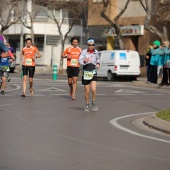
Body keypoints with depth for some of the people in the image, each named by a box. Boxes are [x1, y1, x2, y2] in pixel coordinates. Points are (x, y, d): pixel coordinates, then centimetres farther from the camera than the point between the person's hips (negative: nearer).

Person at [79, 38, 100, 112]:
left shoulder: (96, 52, 6)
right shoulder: (84, 52, -4)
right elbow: (80, 61, -12)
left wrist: (98, 63, 8)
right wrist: (84, 61, -32)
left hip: (93, 72, 1)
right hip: (86, 72, -1)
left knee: (93, 89, -17)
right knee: (87, 92, 5)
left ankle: (94, 103, 4)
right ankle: (87, 105, 23)